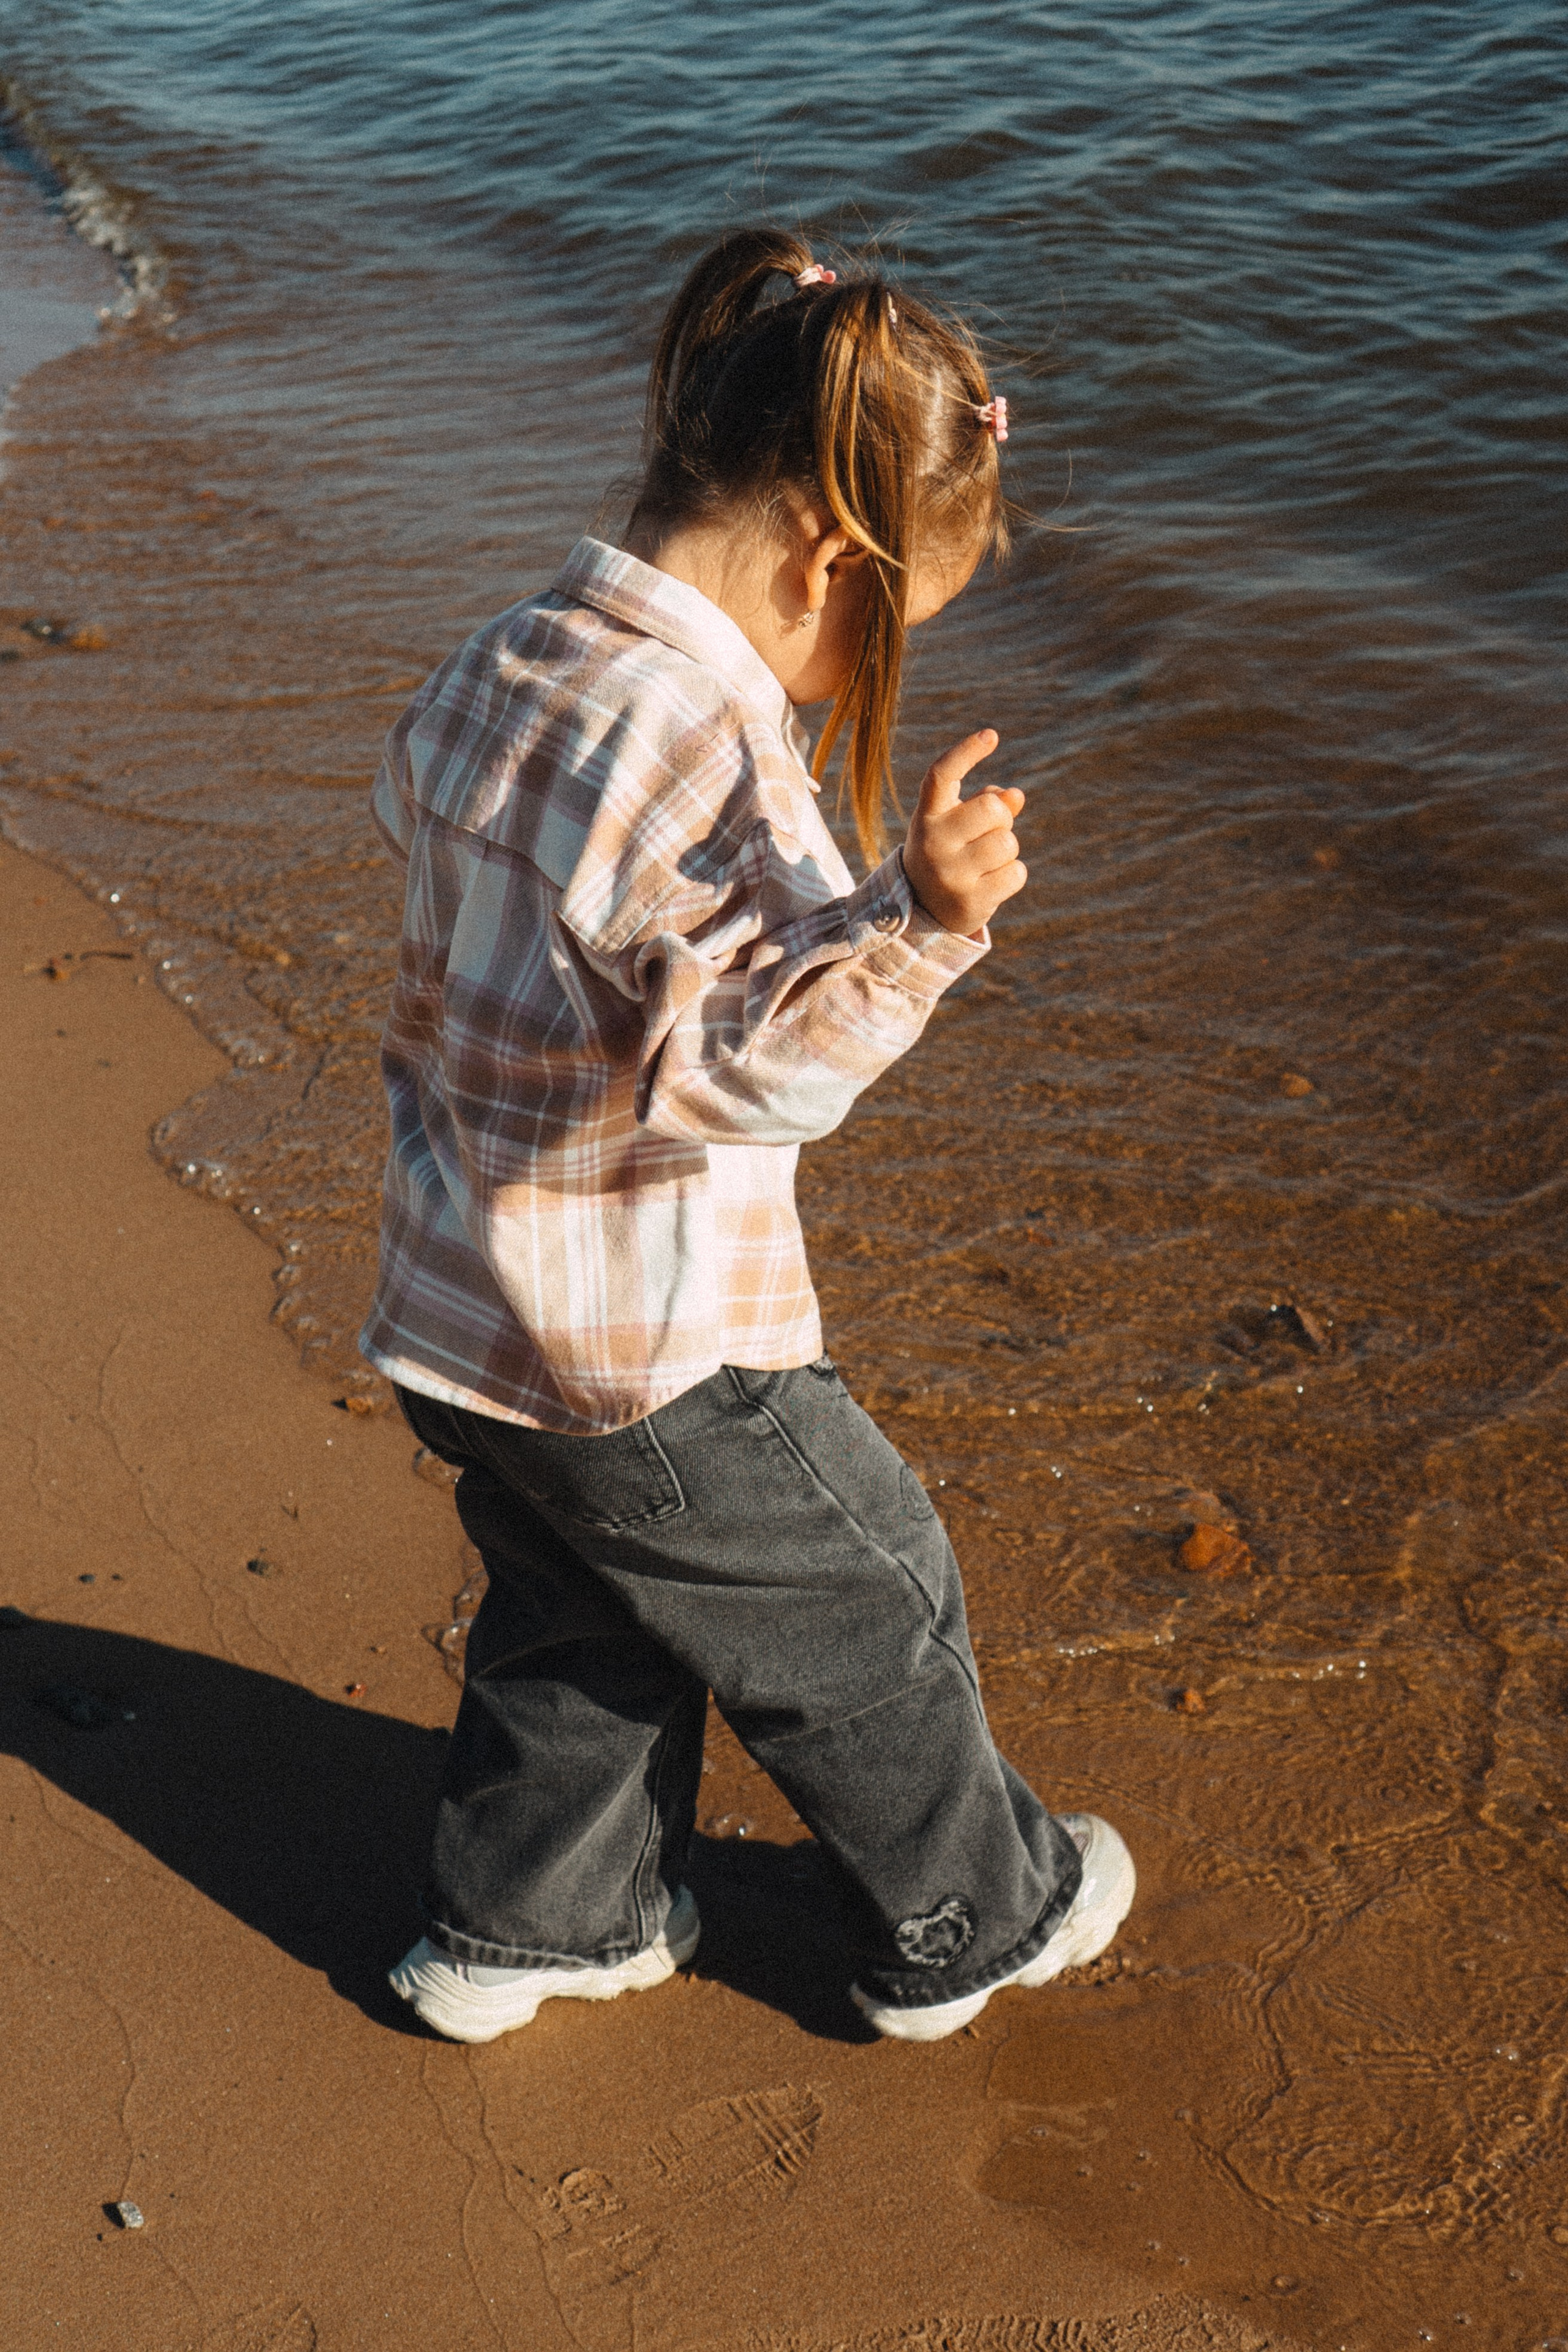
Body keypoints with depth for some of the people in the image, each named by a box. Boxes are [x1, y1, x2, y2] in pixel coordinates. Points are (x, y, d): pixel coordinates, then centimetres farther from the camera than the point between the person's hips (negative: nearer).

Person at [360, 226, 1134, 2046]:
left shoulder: (495, 669, 0)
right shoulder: (714, 751, -27)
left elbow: (411, 802, 18)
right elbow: (750, 1062, -33)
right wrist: (919, 921, -41)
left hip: (454, 1321, 8)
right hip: (652, 1370, -8)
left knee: (575, 1618, 29)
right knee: (868, 1613, 16)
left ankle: (521, 1924, 46)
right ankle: (966, 1923, 37)